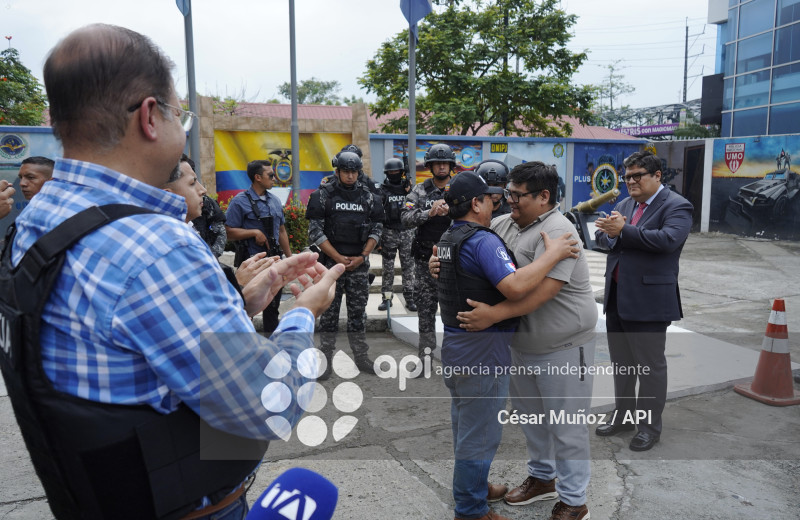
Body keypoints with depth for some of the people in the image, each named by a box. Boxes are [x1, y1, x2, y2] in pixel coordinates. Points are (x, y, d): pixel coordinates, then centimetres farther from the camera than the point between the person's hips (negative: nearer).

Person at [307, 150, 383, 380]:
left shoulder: (368, 196, 6)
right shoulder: (323, 195, -3)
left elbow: (376, 230, 7)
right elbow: (315, 232, -7)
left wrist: (362, 256, -5)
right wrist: (339, 258, -11)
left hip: (360, 263, 3)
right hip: (331, 261, -2)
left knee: (358, 311, 9)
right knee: (329, 311, 3)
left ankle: (361, 356, 18)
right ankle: (326, 359, 11)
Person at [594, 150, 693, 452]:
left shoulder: (676, 206, -8)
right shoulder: (625, 205, 13)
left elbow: (668, 239, -25)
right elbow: (602, 237, 7)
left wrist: (624, 231, -25)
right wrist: (609, 233, -15)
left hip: (649, 300, -7)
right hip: (616, 298, 7)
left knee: (650, 366, 5)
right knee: (621, 363, 18)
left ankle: (650, 427, 20)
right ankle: (623, 416, 34)